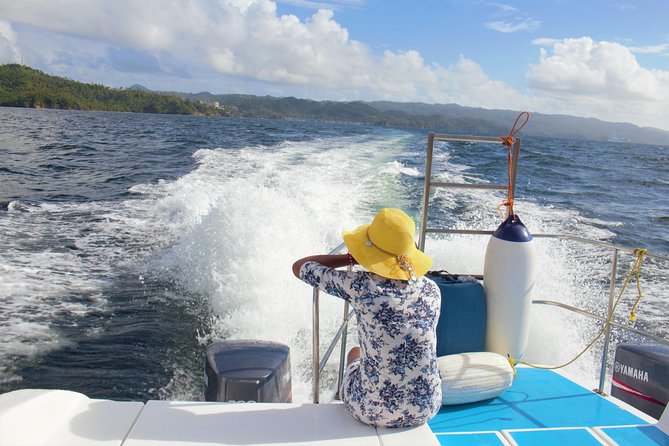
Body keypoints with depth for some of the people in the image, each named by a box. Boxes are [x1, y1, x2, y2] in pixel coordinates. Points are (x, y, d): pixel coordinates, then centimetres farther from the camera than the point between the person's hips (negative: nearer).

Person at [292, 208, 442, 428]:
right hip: (427, 408, 3)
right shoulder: (432, 289, -8)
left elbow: (299, 267, -4)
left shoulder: (360, 286, -20)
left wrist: (352, 258, 0)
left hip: (372, 411, -3)